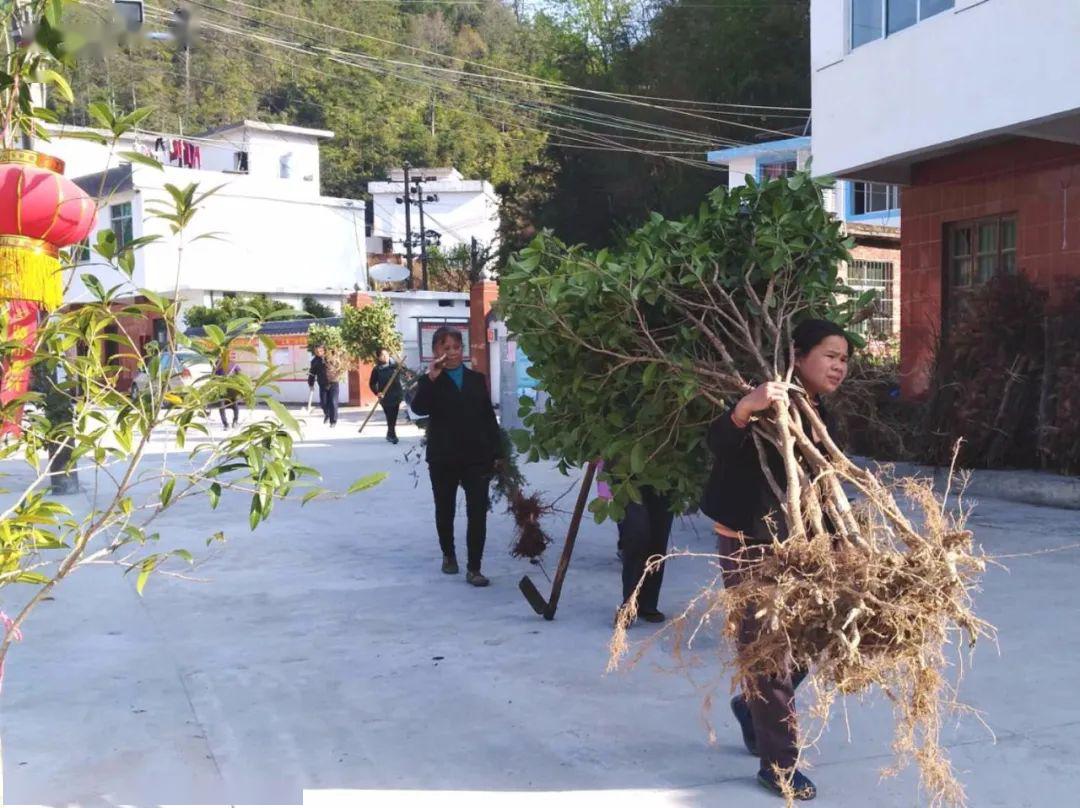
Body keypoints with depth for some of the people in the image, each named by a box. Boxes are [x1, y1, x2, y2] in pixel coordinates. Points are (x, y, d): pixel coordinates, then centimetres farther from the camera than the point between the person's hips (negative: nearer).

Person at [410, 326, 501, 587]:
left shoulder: (477, 379, 9)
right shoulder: (430, 382, 1)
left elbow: (489, 417, 10)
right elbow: (419, 408, -18)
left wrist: (496, 451, 4)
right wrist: (431, 378, -25)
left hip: (477, 457, 1)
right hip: (443, 458, -1)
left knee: (478, 513, -7)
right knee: (445, 510, 15)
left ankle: (474, 568, -4)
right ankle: (449, 555, 36)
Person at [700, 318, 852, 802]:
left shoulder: (821, 417, 9)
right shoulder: (767, 406, -17)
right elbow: (718, 446, -34)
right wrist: (746, 408, -53)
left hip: (797, 545, 8)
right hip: (749, 545, -8)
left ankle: (754, 708, 40)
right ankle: (778, 763, 11)